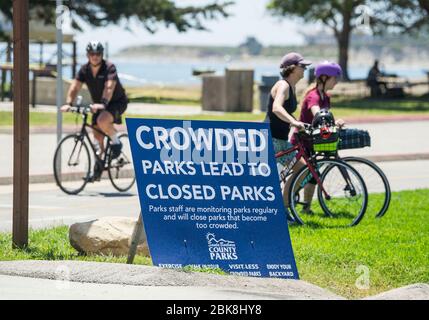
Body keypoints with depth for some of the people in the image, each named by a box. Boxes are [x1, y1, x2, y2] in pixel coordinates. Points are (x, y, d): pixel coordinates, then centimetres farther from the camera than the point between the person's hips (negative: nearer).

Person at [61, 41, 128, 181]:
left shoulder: (109, 68, -24)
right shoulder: (84, 70, -8)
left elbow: (109, 87, -38)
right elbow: (75, 86, -16)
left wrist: (102, 103, -54)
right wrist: (68, 103, -33)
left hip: (117, 102, -6)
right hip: (98, 104, 6)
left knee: (102, 121, -33)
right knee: (97, 135, 3)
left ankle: (116, 142, -7)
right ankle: (98, 165, 17)